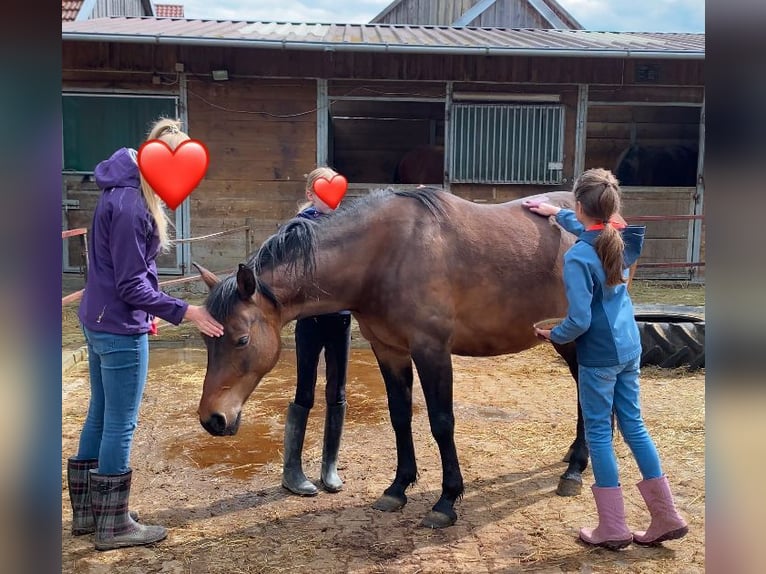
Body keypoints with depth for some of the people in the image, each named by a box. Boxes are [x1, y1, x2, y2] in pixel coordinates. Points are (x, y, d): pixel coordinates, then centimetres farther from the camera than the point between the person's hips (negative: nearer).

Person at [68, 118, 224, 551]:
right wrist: (186, 312, -22)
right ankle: (114, 526, 17)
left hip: (100, 321, 10)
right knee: (121, 424, 2)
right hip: (120, 328, -10)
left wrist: (145, 311, 21)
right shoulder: (130, 206, -23)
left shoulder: (126, 190, 8)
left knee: (100, 417, 18)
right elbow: (132, 286, -22)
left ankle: (86, 512, 32)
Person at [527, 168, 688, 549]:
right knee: (633, 425, 16)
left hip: (599, 355, -7)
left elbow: (579, 321, -22)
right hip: (630, 347, 7)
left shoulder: (578, 258, -21)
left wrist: (553, 336, -3)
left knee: (598, 433, 6)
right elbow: (593, 231, 26)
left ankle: (613, 528, 14)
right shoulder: (622, 240, 1)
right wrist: (556, 213, 32)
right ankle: (666, 517, 23)